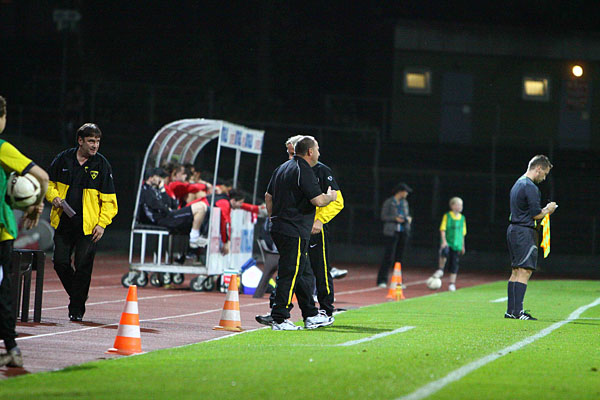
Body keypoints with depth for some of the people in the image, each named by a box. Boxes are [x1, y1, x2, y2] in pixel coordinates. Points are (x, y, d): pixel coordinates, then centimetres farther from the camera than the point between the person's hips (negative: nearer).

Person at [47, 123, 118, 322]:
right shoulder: (63, 159, 3)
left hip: (88, 227, -2)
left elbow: (109, 199, 0)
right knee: (60, 263, 2)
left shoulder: (102, 165, -1)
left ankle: (77, 309, 5)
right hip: (63, 223, 2)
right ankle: (75, 294, 26)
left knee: (83, 267, -4)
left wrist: (102, 224, -9)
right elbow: (49, 183, 17)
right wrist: (54, 197, -5)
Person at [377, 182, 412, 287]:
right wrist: (395, 218, -18)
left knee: (399, 257, 6)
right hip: (391, 232, -6)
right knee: (388, 256, -10)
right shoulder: (388, 203, -3)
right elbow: (383, 216, -6)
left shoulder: (405, 203, 15)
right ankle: (382, 281, -7)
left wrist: (409, 218, -1)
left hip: (403, 232, 6)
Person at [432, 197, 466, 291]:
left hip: (457, 244, 4)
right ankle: (441, 269, -11)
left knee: (454, 263, 2)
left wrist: (462, 246, 17)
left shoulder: (462, 218, 11)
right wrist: (444, 241, -18)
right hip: (447, 243, -4)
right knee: (445, 252, -35)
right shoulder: (447, 216, -2)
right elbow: (443, 229, -6)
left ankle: (452, 283, 11)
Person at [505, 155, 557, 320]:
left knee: (516, 271, 11)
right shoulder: (530, 187, -14)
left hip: (513, 230, 10)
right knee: (524, 271, -11)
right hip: (525, 231, -10)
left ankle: (511, 311, 12)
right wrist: (548, 210, 1)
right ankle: (518, 311, -15)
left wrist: (544, 210, 19)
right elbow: (536, 214, -17)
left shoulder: (518, 184, 18)